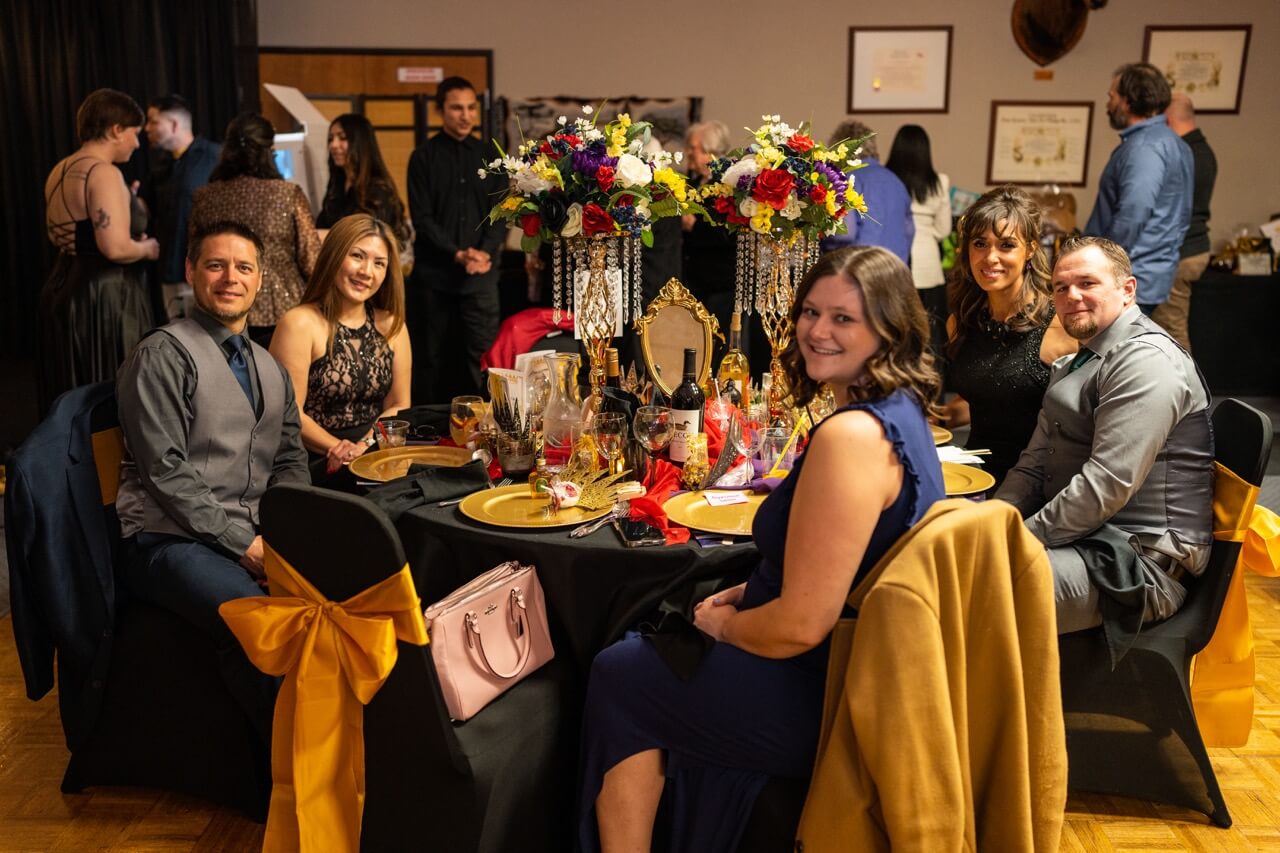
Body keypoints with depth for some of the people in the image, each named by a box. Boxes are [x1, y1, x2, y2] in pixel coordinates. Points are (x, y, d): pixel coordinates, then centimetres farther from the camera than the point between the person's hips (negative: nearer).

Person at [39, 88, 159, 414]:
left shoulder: (60, 171, 12)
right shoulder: (104, 173, -17)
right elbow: (116, 248, -26)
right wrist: (147, 248, -6)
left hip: (63, 290, 10)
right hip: (104, 297, -10)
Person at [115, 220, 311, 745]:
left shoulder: (269, 368, 19)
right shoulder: (164, 355, -5)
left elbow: (290, 462, 17)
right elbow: (165, 472, -12)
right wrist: (241, 542, -14)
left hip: (255, 538, 6)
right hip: (168, 540, -6)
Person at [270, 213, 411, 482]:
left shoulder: (392, 326, 13)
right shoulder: (300, 324, -4)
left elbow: (399, 406, 12)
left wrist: (365, 446, -7)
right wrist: (340, 450, -20)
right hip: (316, 468, -6)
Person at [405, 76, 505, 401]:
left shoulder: (489, 156, 10)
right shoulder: (424, 157, 3)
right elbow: (422, 218, -4)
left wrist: (485, 252, -11)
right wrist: (458, 254, -15)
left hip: (481, 273, 2)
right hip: (433, 272, -2)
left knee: (484, 352, -2)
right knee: (430, 356, 5)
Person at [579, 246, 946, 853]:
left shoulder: (850, 435, -28)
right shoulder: (900, 413, 4)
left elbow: (801, 625, -27)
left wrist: (722, 623, -8)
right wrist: (751, 593, 8)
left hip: (823, 700, -9)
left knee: (618, 675, 8)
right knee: (642, 659, 24)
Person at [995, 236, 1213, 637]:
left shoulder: (1146, 360, -13)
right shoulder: (1072, 365, 19)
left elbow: (1107, 485, -21)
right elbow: (1034, 464, 14)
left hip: (1138, 561, -9)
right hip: (1082, 539, 9)